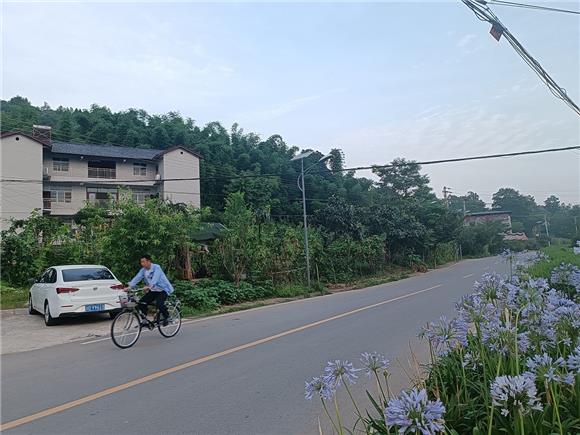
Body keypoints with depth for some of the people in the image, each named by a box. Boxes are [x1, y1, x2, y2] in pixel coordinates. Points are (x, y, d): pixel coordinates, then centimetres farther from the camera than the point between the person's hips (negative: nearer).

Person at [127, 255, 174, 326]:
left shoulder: (156, 267, -19)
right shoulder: (143, 270, 0)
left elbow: (155, 278, -34)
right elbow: (137, 278, -11)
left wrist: (148, 286, -50)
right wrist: (129, 287, -26)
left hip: (162, 289, -7)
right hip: (153, 291, 7)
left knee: (159, 304, -28)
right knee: (141, 302, -9)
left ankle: (166, 317, -3)